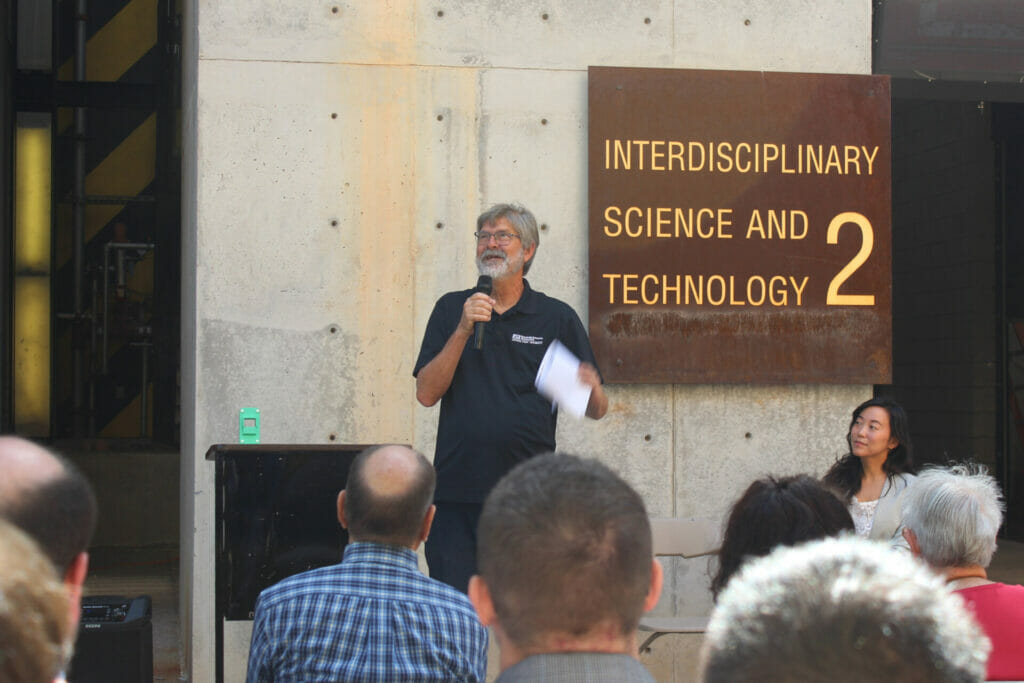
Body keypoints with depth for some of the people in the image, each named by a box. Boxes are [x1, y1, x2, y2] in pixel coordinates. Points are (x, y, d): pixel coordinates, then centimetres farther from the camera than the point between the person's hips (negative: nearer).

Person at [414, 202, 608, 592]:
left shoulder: (557, 318, 7)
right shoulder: (452, 309, 11)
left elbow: (596, 410, 8)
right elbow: (427, 393, 1)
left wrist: (592, 389, -16)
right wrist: (464, 330, -9)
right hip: (456, 494, 1)